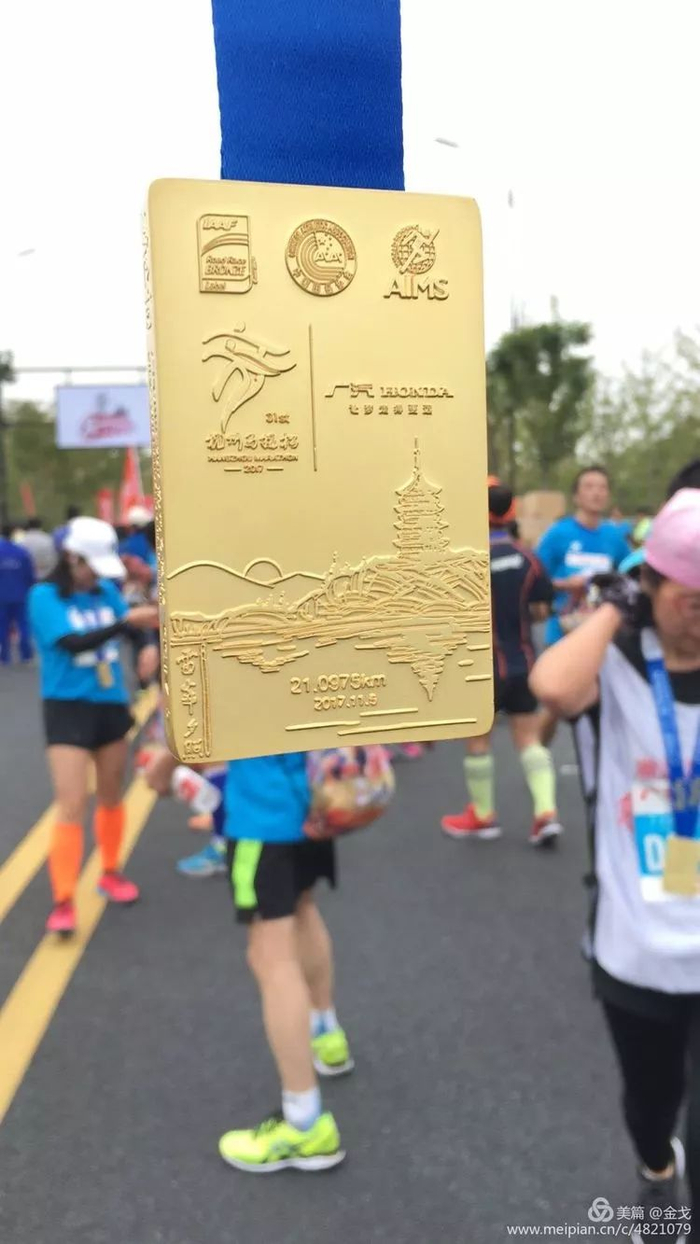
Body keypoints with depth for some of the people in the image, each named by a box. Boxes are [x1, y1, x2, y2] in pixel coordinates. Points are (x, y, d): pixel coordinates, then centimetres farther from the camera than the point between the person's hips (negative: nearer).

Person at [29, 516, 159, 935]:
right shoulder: (45, 596, -13)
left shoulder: (106, 591, 1)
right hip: (68, 708, -5)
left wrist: (148, 640, -20)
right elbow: (74, 643, -26)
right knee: (72, 806, -8)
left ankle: (111, 872, 36)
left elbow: (131, 629, 2)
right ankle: (63, 901, 0)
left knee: (112, 796, 17)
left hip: (112, 704, 5)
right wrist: (126, 621, -34)